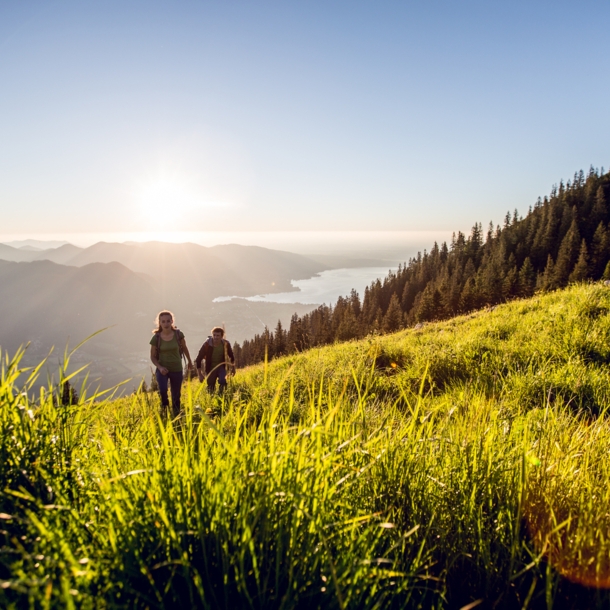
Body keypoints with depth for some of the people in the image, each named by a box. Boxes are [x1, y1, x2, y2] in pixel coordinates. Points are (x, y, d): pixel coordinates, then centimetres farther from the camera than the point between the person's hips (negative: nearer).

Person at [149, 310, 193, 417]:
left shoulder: (178, 335, -8)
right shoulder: (156, 338, -10)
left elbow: (184, 348, 10)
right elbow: (153, 356, 0)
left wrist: (190, 361, 22)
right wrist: (160, 367, -17)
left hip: (177, 370, 1)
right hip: (162, 369, -1)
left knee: (176, 397, 8)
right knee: (163, 390, -26)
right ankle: (165, 407, 6)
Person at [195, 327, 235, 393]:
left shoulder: (226, 344, -14)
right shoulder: (207, 345, -22)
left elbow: (231, 356, 7)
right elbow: (198, 360, -17)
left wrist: (233, 368, 12)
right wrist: (200, 375, -21)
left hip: (221, 367, 1)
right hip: (210, 368, -1)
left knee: (222, 381, -28)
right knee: (211, 389, 0)